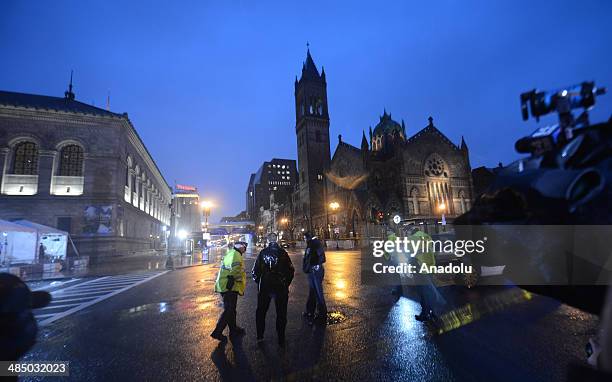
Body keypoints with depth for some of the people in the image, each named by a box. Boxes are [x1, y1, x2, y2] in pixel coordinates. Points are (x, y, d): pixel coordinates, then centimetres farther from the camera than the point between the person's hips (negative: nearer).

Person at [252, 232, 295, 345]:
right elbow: (291, 270, -7)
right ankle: (281, 339, 16)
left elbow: (255, 270, -2)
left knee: (261, 312, 20)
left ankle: (260, 336, 28)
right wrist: (286, 283, 7)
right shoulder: (282, 252, -8)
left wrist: (259, 283, 12)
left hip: (264, 287, 2)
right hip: (280, 287, -1)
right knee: (281, 314, 11)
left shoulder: (262, 253, -5)